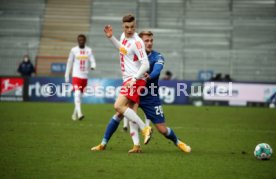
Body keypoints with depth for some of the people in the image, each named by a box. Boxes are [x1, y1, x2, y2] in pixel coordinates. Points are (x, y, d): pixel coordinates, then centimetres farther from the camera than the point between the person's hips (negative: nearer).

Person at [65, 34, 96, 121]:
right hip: (76, 76, -3)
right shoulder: (74, 50, 3)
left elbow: (93, 61, 0)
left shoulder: (89, 50, 6)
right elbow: (69, 63, 8)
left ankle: (75, 113, 26)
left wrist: (93, 66, -24)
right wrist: (67, 75, 6)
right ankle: (79, 113, -27)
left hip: (85, 76, 3)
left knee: (79, 95, 10)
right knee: (77, 94, -19)